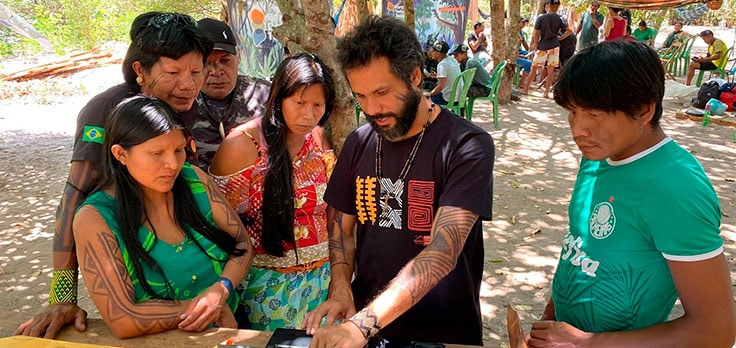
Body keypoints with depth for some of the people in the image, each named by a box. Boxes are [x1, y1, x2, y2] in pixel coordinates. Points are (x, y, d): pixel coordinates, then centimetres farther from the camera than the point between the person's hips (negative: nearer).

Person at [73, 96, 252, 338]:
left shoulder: (194, 180, -3)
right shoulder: (94, 219, -13)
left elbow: (241, 243, 2)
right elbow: (122, 320, -18)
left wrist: (220, 290, -15)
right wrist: (203, 308, -14)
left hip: (231, 326, 3)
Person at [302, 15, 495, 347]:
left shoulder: (468, 146, -18)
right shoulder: (358, 143, -2)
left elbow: (443, 251, -26)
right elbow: (342, 226, 6)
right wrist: (340, 290, -12)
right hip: (364, 321, 4)